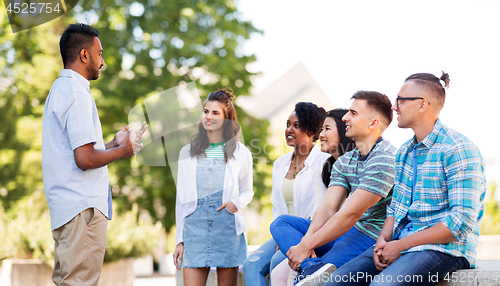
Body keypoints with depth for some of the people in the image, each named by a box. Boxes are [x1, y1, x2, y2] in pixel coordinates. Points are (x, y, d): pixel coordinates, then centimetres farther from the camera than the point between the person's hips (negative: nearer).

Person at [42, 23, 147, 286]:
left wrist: (114, 143, 22)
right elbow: (85, 159, -20)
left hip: (64, 206, 10)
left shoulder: (60, 89, 19)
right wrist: (123, 151, -4)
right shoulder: (77, 94, -14)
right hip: (83, 207, -10)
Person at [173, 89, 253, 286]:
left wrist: (237, 202, -8)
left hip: (227, 227, -1)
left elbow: (247, 191, 17)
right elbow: (182, 200, 13)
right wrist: (179, 240, 9)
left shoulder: (240, 153, 7)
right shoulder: (188, 152, 11)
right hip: (195, 226, 1)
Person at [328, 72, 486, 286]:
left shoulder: (459, 150, -11)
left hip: (444, 248, -8)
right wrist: (383, 240, -2)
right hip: (399, 243, 8)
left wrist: (401, 245, -17)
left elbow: (462, 222, -18)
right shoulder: (405, 152, 17)